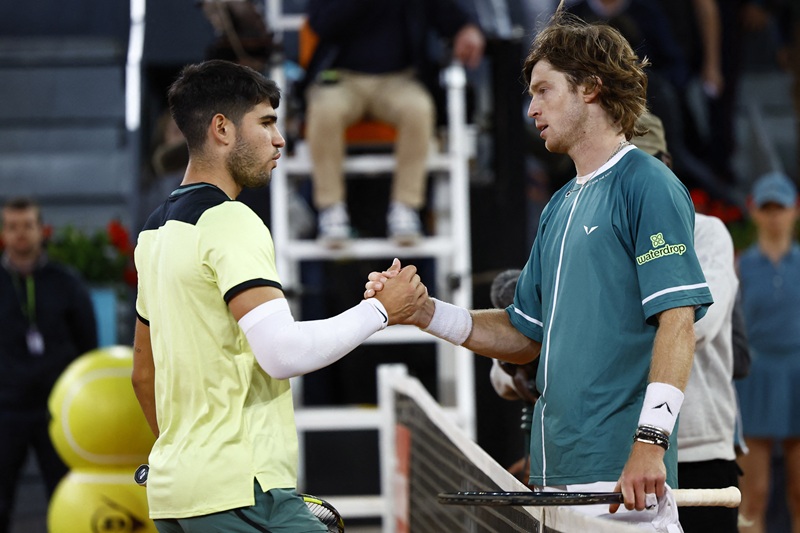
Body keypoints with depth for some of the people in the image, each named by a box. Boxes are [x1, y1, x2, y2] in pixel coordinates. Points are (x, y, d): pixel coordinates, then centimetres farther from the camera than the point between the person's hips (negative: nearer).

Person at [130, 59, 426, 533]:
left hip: (172, 492, 10)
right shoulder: (230, 221, -11)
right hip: (239, 490, -10)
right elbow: (284, 352, -22)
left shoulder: (156, 229, 18)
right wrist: (381, 311, -9)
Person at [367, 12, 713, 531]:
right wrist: (422, 310, 10)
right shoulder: (561, 207, 20)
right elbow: (524, 337, 23)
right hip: (556, 476, 8)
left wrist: (651, 439, -25)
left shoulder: (649, 187, -7)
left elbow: (678, 319, -16)